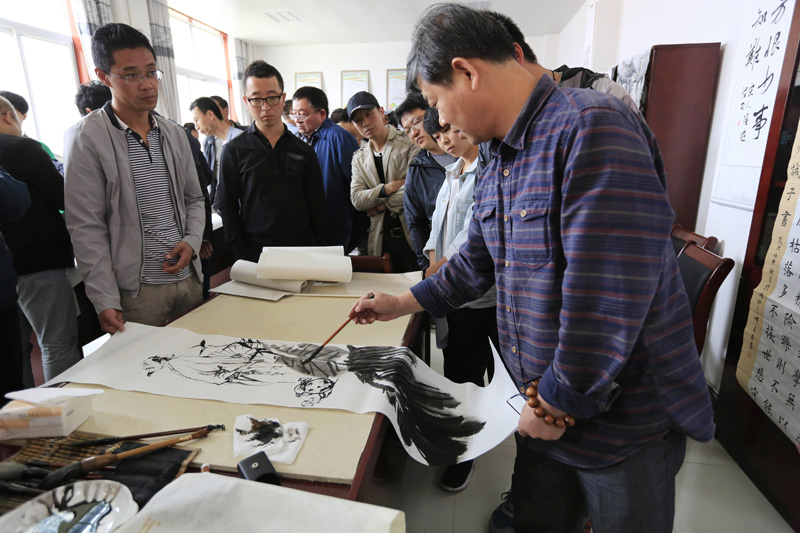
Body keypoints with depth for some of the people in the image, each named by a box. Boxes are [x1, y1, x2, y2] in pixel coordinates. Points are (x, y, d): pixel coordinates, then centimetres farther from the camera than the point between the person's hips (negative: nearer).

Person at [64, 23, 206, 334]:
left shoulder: (176, 134, 9)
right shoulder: (86, 138, -7)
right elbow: (87, 229, -9)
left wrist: (192, 242, -4)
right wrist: (105, 302, -14)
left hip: (189, 277, 5)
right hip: (137, 289, -5)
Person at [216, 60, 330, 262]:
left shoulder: (304, 151, 7)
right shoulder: (234, 150, 2)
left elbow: (318, 207, 7)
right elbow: (227, 207, 0)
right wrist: (241, 257, -9)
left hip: (302, 248, 2)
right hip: (255, 255, -1)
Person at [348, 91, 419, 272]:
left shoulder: (409, 144, -2)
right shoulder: (359, 158, 14)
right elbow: (356, 199, 3)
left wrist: (382, 205, -5)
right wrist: (388, 188, -12)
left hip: (412, 236, -4)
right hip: (381, 239, 4)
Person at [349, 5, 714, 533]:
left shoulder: (593, 128, -24)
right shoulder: (497, 168, 7)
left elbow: (608, 299, -30)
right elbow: (478, 263, 17)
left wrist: (555, 404, -19)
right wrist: (401, 303, 19)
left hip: (628, 421, -7)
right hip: (549, 409, 8)